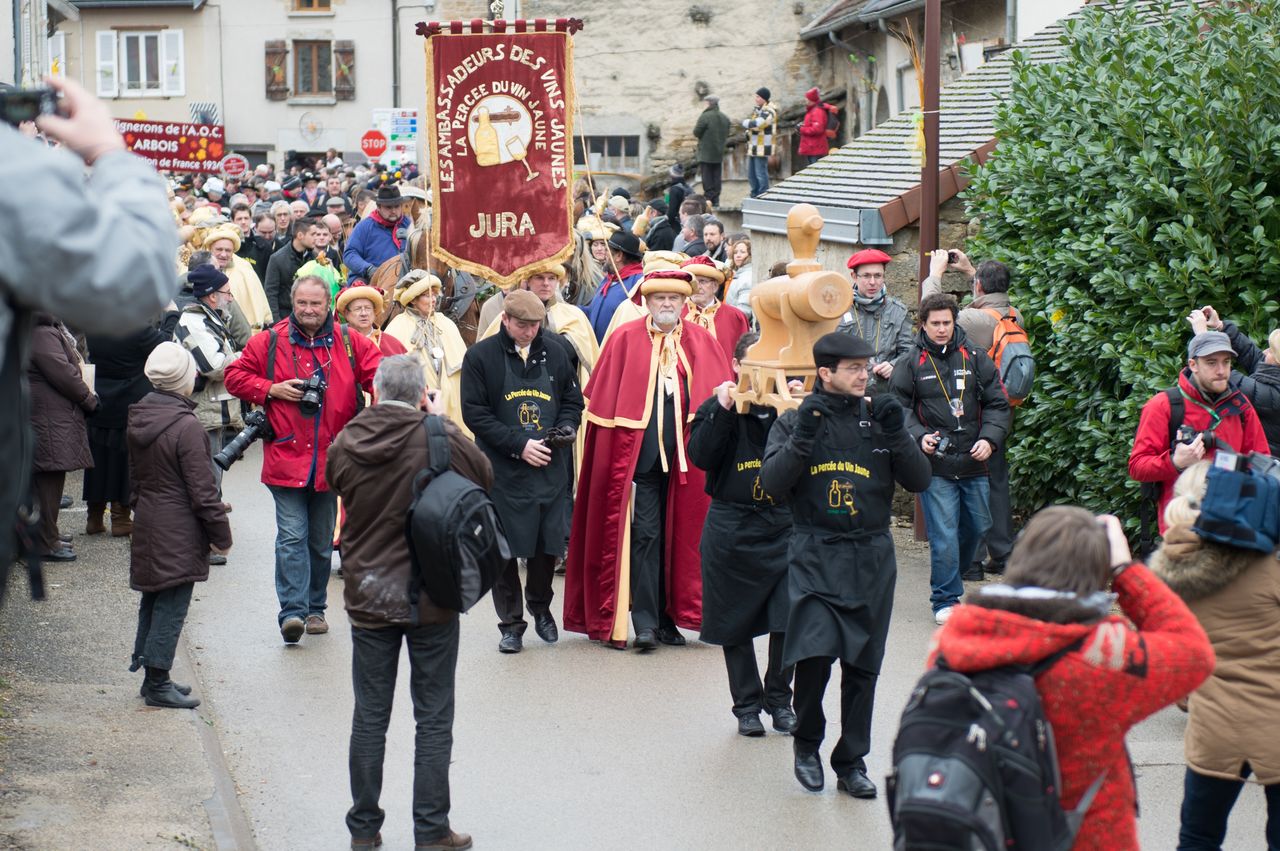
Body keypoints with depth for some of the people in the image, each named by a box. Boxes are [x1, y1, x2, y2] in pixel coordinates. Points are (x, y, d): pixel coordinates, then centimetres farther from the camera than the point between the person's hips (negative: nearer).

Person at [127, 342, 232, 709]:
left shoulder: (138, 417, 3)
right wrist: (222, 535, -8)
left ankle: (152, 676, 25)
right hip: (178, 532, -8)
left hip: (147, 524, 8)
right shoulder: (186, 426, -21)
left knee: (153, 599, 17)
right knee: (172, 606, -1)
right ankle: (158, 683, 2)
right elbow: (202, 491, -18)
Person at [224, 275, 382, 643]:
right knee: (292, 537, -12)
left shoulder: (349, 343, 4)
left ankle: (315, 608, 26)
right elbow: (234, 375, 7)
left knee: (322, 539, 13)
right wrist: (272, 389, -8)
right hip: (285, 457, -3)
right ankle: (292, 611, -16)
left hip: (330, 458, 3)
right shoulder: (270, 342, 2)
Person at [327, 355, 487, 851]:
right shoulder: (440, 440, -16)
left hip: (367, 598, 3)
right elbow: (484, 476, 1)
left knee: (369, 716, 12)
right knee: (433, 718, 7)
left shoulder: (346, 444, -6)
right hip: (431, 598, -3)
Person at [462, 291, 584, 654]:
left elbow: (573, 400, 15)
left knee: (548, 542, 6)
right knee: (505, 547, 0)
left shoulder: (556, 352, 5)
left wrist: (566, 429, -6)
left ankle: (540, 607, 30)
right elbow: (475, 414, -7)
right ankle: (510, 623, 12)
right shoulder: (480, 356, -5)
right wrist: (519, 444, -14)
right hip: (502, 470, -2)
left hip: (550, 466, 2)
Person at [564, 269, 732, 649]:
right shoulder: (625, 340, 1)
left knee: (678, 537, 7)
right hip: (639, 457, -3)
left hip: (685, 460, 3)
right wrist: (615, 454, -4)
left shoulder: (702, 343, 8)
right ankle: (644, 621, -4)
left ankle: (667, 617, 15)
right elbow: (603, 400, 0)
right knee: (644, 535, -5)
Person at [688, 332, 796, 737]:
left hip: (783, 524, 0)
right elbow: (701, 457, -13)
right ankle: (747, 705, 19)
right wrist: (724, 410, -19)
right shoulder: (717, 408, 1)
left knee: (789, 619, -6)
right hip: (732, 527, 0)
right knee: (736, 622, 6)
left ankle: (778, 698, 13)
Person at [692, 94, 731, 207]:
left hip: (706, 153, -6)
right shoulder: (725, 118, 7)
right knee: (716, 176, 10)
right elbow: (727, 135, 13)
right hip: (719, 153, 6)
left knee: (706, 177, -2)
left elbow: (696, 132, -14)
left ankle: (709, 198, -5)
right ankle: (716, 199, 11)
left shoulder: (705, 117, -15)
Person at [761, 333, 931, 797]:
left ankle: (852, 762, 19)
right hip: (815, 554, -3)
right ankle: (806, 742, 9)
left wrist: (896, 433, -11)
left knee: (862, 664, 7)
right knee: (814, 652, -17)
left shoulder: (879, 418, 7)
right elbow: (773, 483, -10)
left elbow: (919, 480, 2)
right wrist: (804, 435, -18)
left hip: (872, 558, 3)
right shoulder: (794, 422, 2)